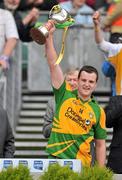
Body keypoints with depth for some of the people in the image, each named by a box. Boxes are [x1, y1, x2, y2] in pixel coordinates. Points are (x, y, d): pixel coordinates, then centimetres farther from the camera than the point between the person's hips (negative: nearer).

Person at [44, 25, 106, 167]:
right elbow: (53, 64, -2)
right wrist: (49, 37, -11)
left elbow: (100, 145, 12)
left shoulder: (98, 111, 8)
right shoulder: (64, 95, 5)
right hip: (56, 159, -1)